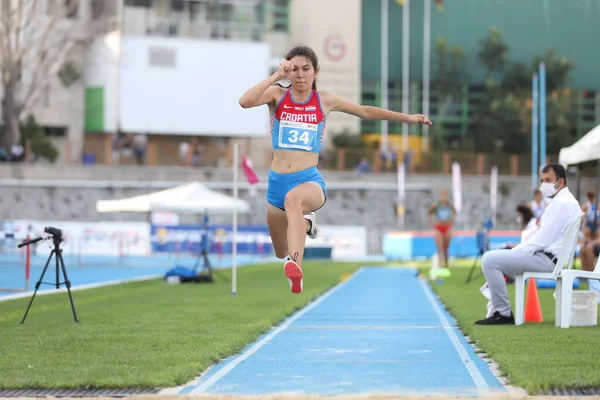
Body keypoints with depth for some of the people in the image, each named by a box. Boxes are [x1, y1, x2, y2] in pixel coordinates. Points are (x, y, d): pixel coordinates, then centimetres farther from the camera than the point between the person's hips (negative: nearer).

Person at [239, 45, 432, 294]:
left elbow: (366, 112, 18)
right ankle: (305, 223, 52)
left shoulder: (325, 101, 4)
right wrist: (277, 76, -21)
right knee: (281, 254, 16)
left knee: (293, 198, -42)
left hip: (309, 180, -2)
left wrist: (408, 118, 21)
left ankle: (295, 264, -59)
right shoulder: (277, 95, 1)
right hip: (277, 182, 3)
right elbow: (245, 102, -19)